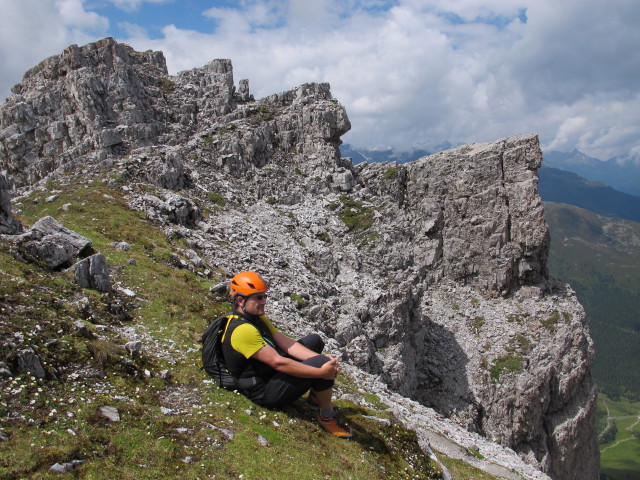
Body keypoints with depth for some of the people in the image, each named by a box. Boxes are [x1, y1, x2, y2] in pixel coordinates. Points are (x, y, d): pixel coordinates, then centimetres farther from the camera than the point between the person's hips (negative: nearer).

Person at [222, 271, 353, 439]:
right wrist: (321, 372, -28)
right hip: (265, 392, -10)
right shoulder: (242, 330, -27)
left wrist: (320, 357, -15)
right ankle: (327, 417, -2)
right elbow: (278, 362, -30)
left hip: (271, 373, 10)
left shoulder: (259, 318, 6)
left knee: (314, 340, 15)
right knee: (321, 363, -25)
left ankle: (315, 397, 21)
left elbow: (287, 344, -1)